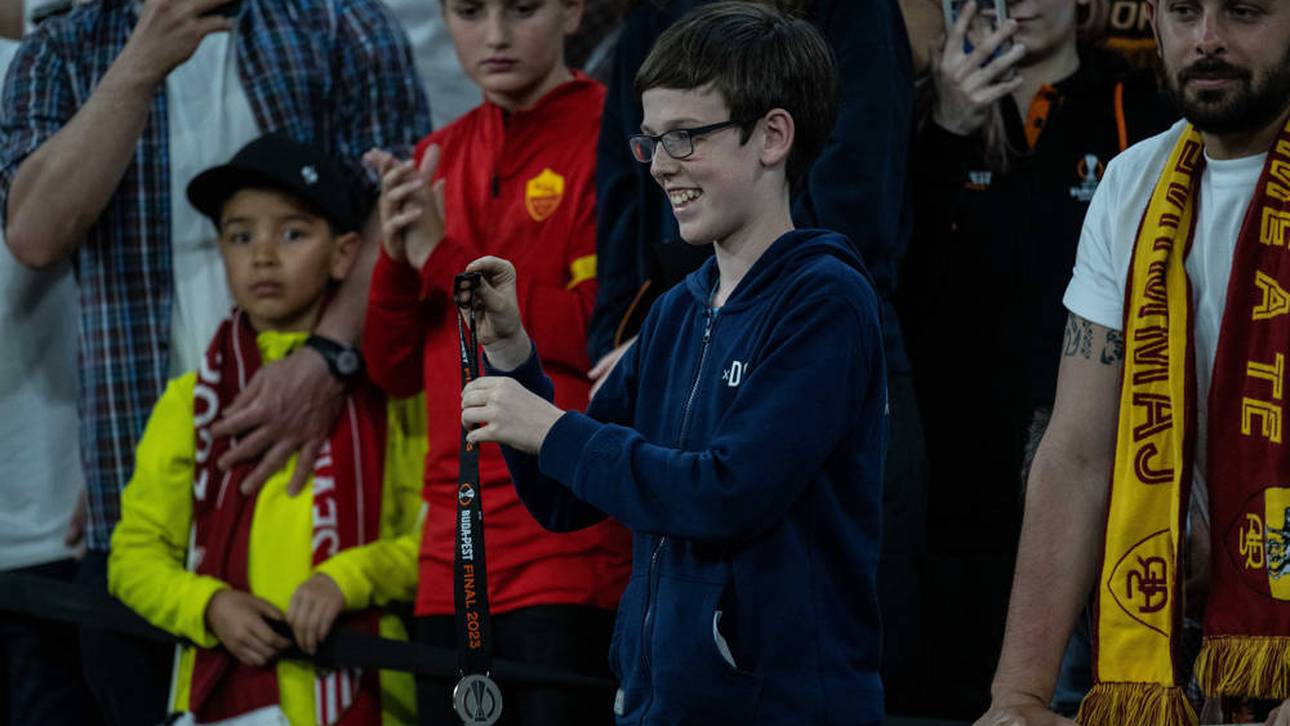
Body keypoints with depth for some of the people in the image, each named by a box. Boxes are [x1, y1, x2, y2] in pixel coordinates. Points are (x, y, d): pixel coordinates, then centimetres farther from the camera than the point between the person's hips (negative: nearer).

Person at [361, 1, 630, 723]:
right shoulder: (436, 161, 15)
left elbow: (608, 333, -14)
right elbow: (397, 369, 14)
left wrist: (446, 259, -10)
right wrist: (398, 258, -4)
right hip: (457, 554, 6)